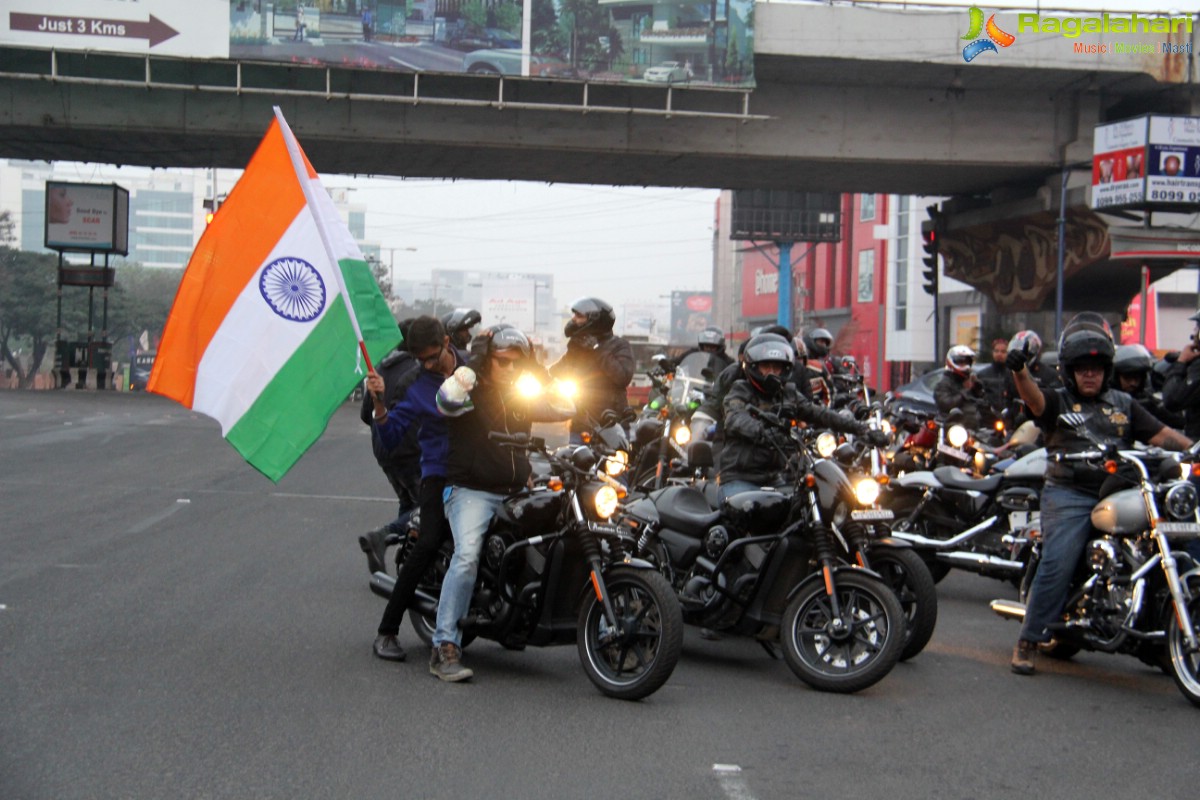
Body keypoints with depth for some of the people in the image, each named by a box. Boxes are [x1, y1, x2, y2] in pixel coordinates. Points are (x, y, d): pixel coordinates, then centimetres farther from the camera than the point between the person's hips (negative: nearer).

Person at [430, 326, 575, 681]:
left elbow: (566, 409, 21)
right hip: (471, 491, -7)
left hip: (517, 493, 7)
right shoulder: (471, 389, 0)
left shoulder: (520, 398, 19)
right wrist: (471, 364, -11)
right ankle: (445, 647, -28)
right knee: (467, 557, -28)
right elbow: (447, 401, -23)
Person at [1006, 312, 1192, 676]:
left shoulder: (1124, 405, 22)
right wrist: (1019, 370, -33)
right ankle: (1029, 640, -10)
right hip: (1069, 496, -4)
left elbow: (1160, 434, 15)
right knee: (1057, 565, -18)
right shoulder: (1057, 401, 10)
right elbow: (1033, 398, -12)